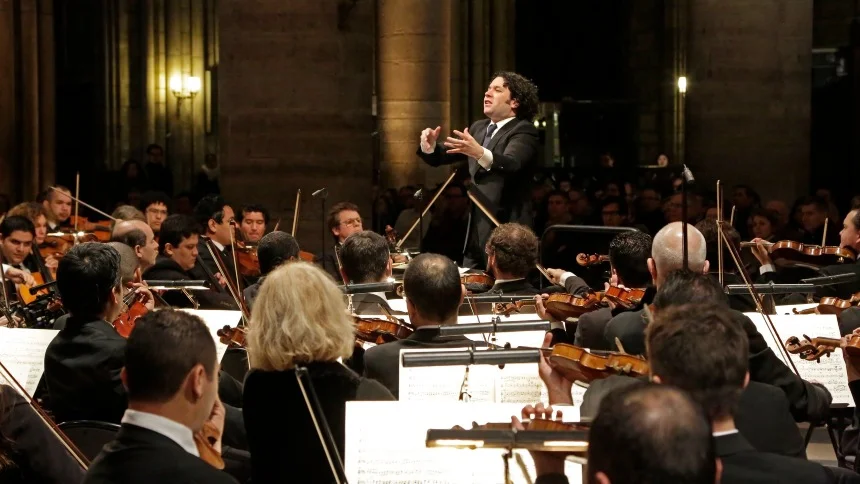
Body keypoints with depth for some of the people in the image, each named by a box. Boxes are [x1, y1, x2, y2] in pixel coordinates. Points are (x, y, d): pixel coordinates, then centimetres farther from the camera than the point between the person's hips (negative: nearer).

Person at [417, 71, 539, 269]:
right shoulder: (478, 128, 16)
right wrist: (429, 146, -4)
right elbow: (439, 158, 20)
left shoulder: (524, 131, -8)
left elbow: (511, 164, -28)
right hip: (474, 232, 8)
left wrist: (480, 153, -47)